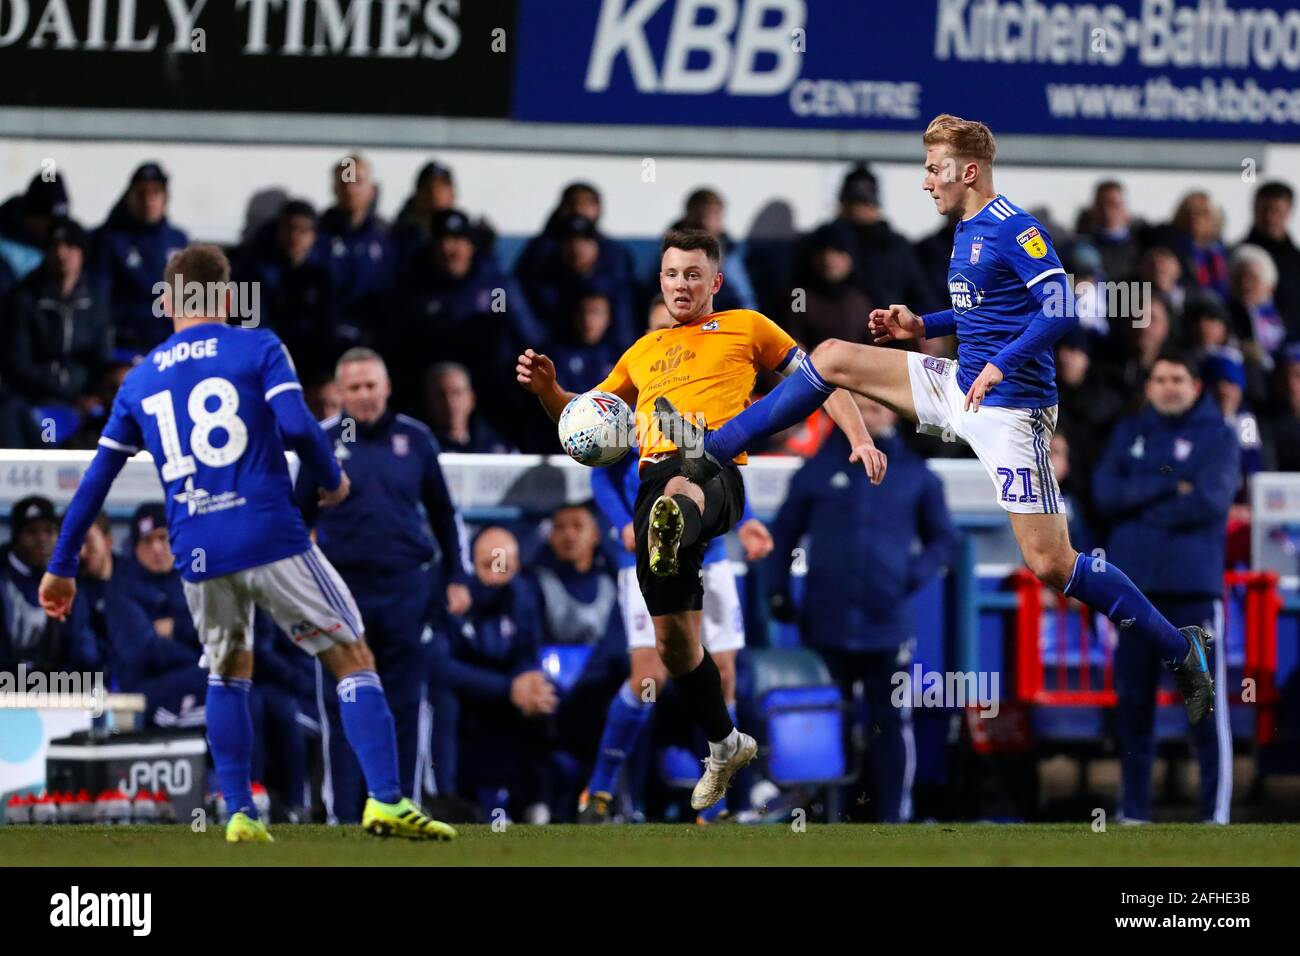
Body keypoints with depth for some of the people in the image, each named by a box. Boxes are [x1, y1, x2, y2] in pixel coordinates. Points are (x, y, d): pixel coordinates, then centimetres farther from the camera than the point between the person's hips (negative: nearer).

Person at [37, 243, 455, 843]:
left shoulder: (140, 380, 15)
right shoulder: (258, 348, 3)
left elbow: (96, 479, 16)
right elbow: (297, 427, -12)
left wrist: (61, 566, 21)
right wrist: (333, 480, 7)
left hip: (198, 556, 4)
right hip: (272, 538, -4)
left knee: (229, 672, 25)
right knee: (353, 660, 4)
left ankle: (240, 813, 15)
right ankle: (385, 802, -11)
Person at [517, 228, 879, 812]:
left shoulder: (745, 327, 20)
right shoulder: (644, 351, 33)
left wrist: (859, 438, 6)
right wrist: (547, 390, 14)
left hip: (716, 470, -6)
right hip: (654, 479, 6)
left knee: (682, 488, -46)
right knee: (673, 639, 2)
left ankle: (674, 535, -84)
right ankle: (725, 746, 22)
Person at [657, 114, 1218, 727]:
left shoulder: (1013, 229, -17)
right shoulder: (968, 230, 12)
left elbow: (1060, 309, -26)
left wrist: (1002, 365, -30)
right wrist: (921, 326, 15)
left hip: (1007, 410, -9)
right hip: (959, 387, 10)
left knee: (1050, 564, -12)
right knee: (832, 358, 8)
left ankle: (1179, 650, -1)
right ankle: (711, 452, 16)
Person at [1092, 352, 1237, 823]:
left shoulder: (1217, 436, 4)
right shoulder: (1129, 434, 15)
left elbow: (1208, 501, -10)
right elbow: (1106, 493, 0)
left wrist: (1140, 504, -3)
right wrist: (1168, 487, -10)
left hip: (1194, 588, -4)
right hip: (1134, 587, 4)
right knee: (1132, 701, 6)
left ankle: (1216, 813, -7)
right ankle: (1133, 812, 13)